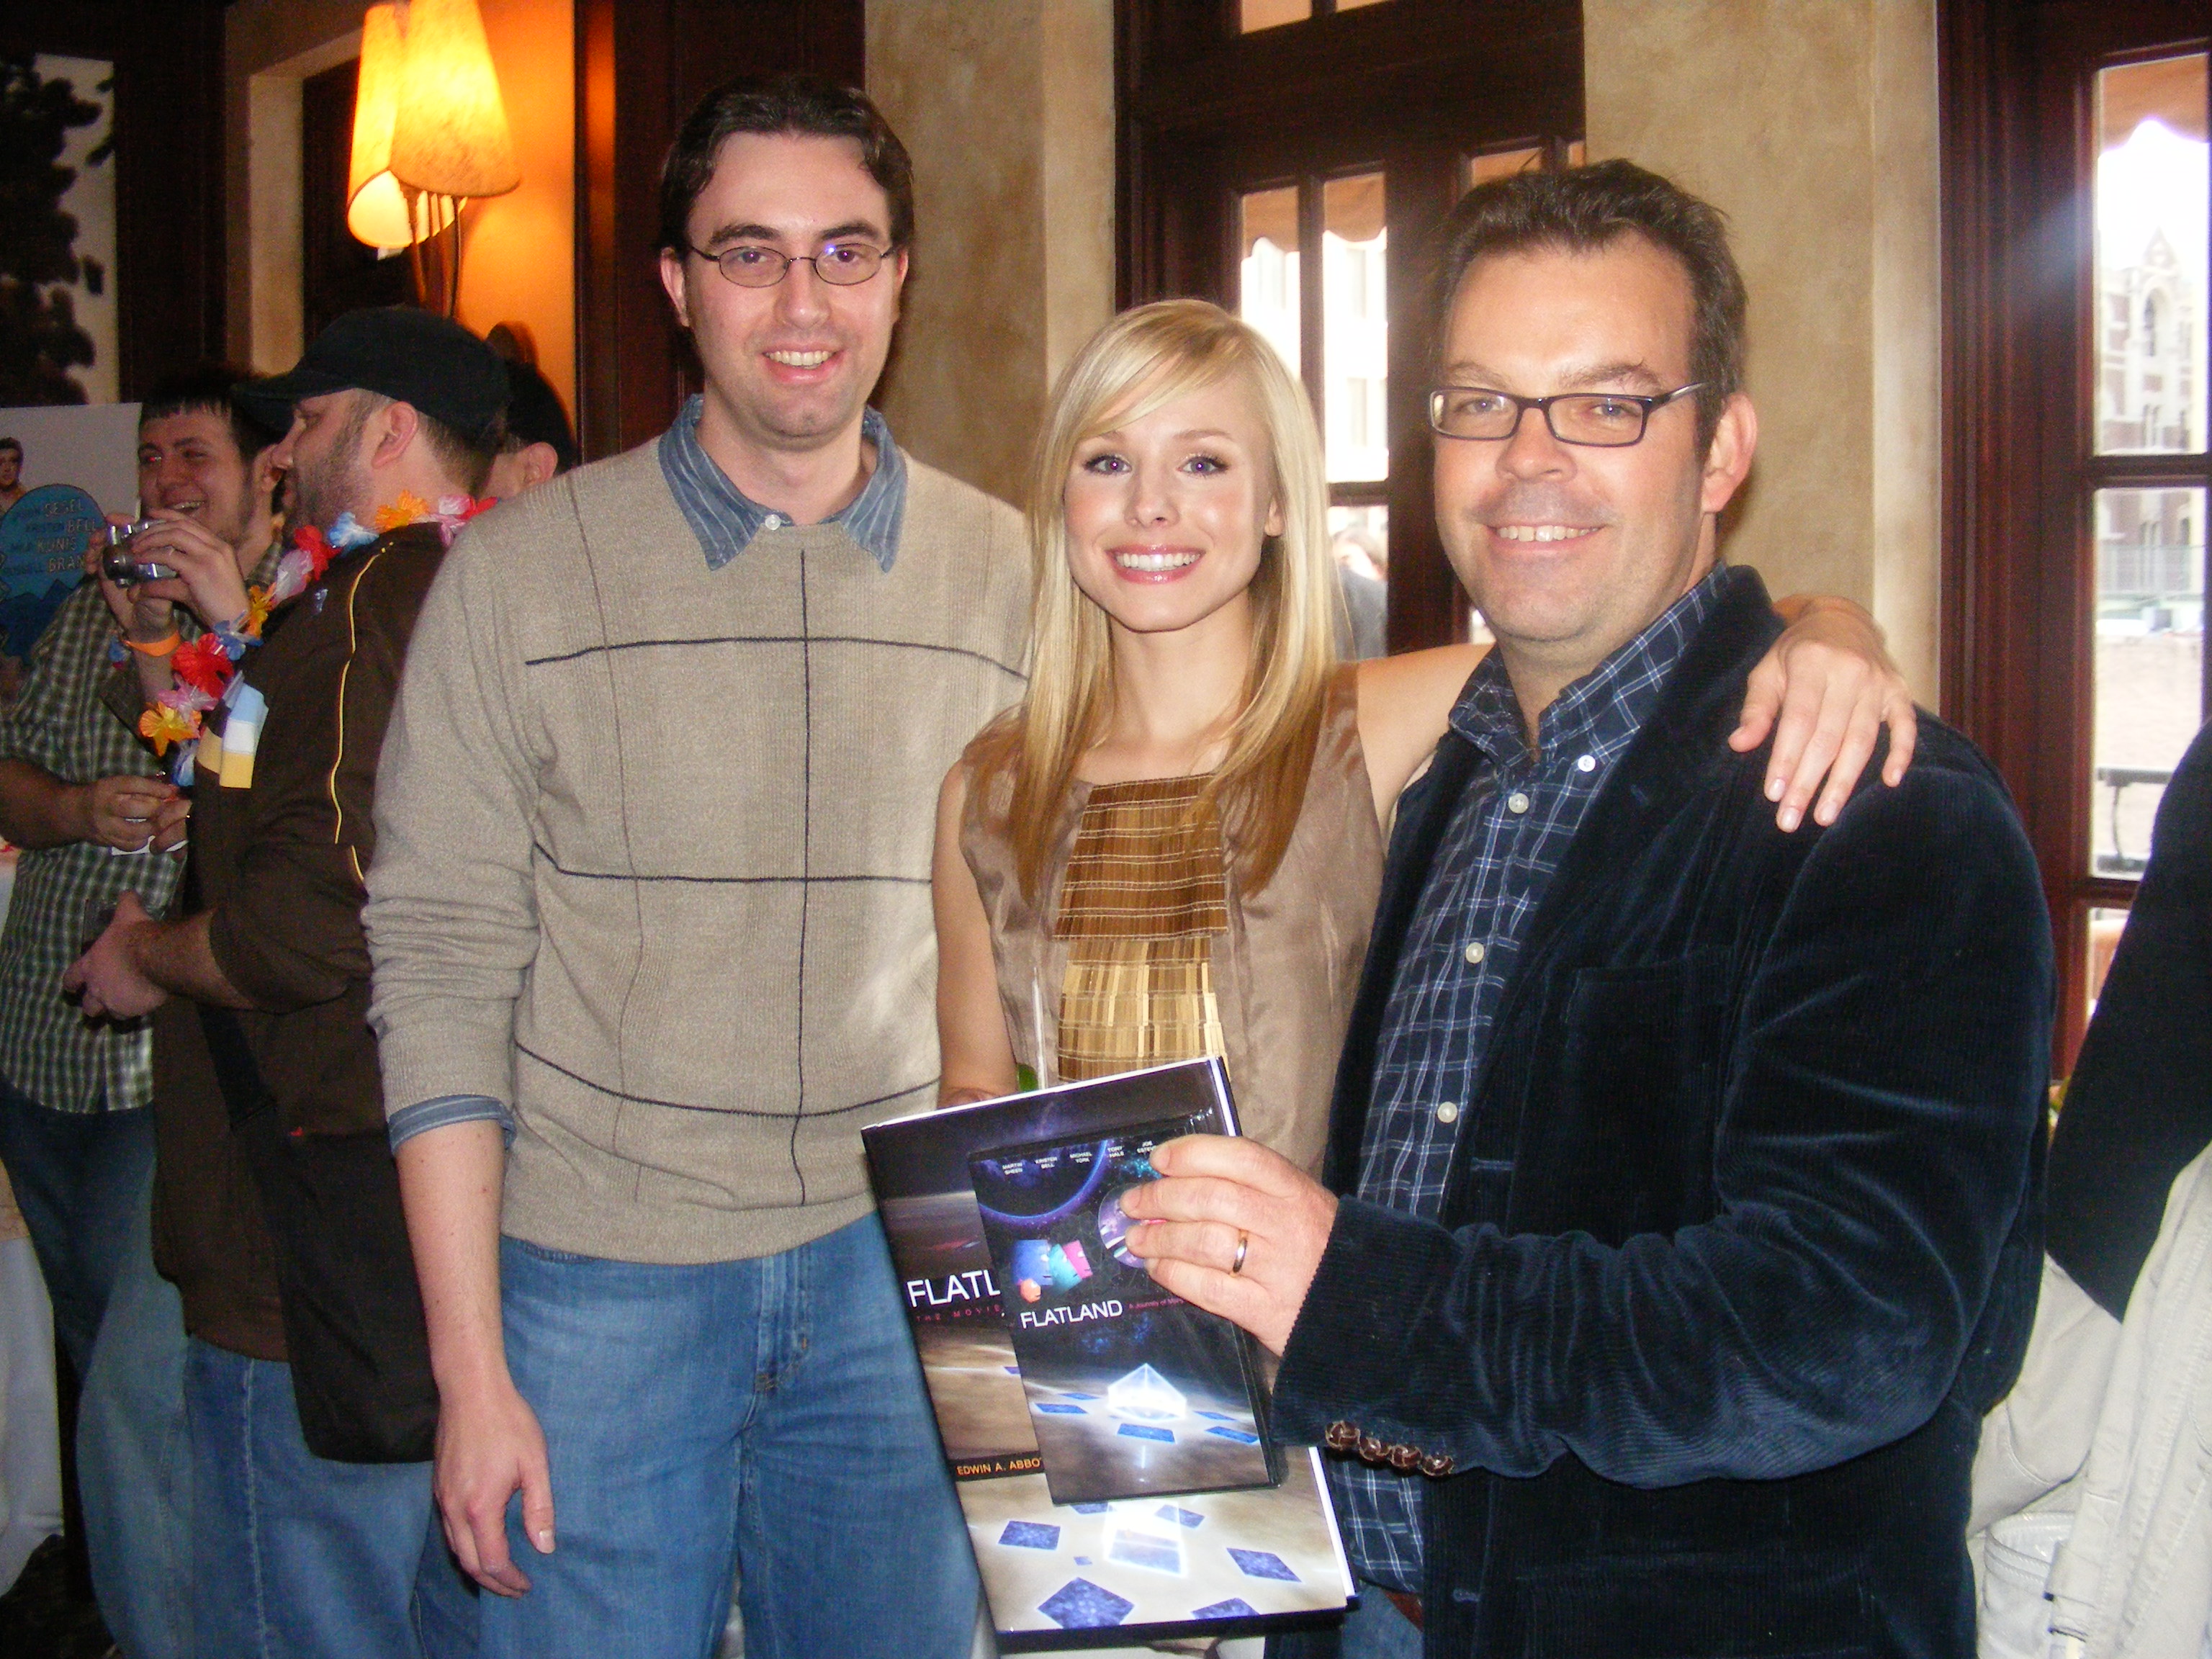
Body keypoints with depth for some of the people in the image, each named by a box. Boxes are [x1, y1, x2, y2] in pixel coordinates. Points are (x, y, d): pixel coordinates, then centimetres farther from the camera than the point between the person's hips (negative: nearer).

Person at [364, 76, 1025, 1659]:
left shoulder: (1007, 572, 2)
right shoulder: (519, 573, -4)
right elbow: (441, 973, -5)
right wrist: (470, 1370, -8)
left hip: (900, 1283, 2)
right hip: (598, 1286, -2)